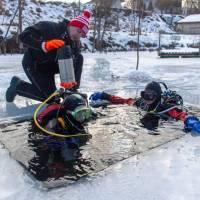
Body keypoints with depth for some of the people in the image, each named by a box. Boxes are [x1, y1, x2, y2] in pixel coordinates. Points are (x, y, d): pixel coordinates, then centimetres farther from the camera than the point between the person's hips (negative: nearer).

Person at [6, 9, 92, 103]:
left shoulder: (76, 44, -9)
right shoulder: (49, 28, -25)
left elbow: (74, 63, -17)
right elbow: (24, 36, -31)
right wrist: (44, 45, -47)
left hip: (51, 65, 7)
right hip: (33, 64, -7)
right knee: (52, 97, -12)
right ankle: (18, 85, 4)